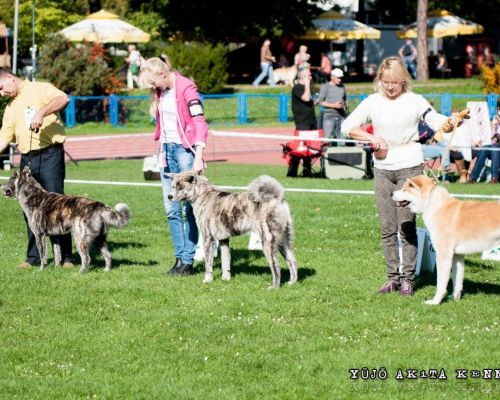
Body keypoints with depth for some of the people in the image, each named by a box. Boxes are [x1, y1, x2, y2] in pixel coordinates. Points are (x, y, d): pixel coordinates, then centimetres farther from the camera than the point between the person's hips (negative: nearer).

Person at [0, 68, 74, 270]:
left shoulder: (40, 89, 0)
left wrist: (41, 112, -28)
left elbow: (63, 99, -18)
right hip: (26, 160, 7)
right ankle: (33, 257, 14)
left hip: (50, 156, -7)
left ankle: (65, 256, -4)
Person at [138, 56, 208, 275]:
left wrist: (198, 157, -20)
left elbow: (200, 123, -14)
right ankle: (179, 257, 10)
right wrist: (161, 152, 11)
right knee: (172, 209, 6)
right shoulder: (160, 92, 10)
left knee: (188, 208, -5)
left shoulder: (186, 88, -11)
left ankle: (188, 261, -4)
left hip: (185, 149, -7)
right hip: (167, 150, 7)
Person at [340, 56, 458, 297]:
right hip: (382, 169, 3)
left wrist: (454, 121, -24)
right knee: (387, 228, 6)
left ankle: (408, 278, 3)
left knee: (407, 225, -4)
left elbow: (439, 124, -3)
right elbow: (348, 126, 4)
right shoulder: (373, 102, 5)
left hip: (409, 168, -3)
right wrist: (372, 138, -9)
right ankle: (393, 276, 14)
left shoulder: (415, 101, -1)